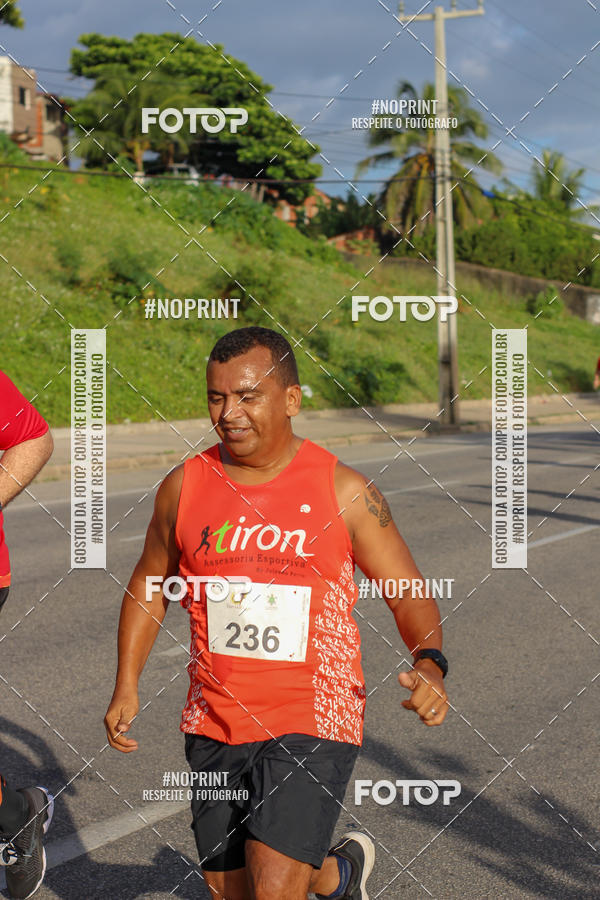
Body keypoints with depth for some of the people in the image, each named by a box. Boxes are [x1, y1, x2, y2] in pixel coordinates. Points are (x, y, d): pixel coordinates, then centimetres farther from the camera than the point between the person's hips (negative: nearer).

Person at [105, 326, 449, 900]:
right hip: (215, 724, 4)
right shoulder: (184, 487, 1)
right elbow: (149, 587, 15)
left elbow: (409, 596, -2)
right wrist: (126, 686, 5)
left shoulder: (344, 492, -7)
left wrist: (429, 665, -21)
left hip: (313, 722, -4)